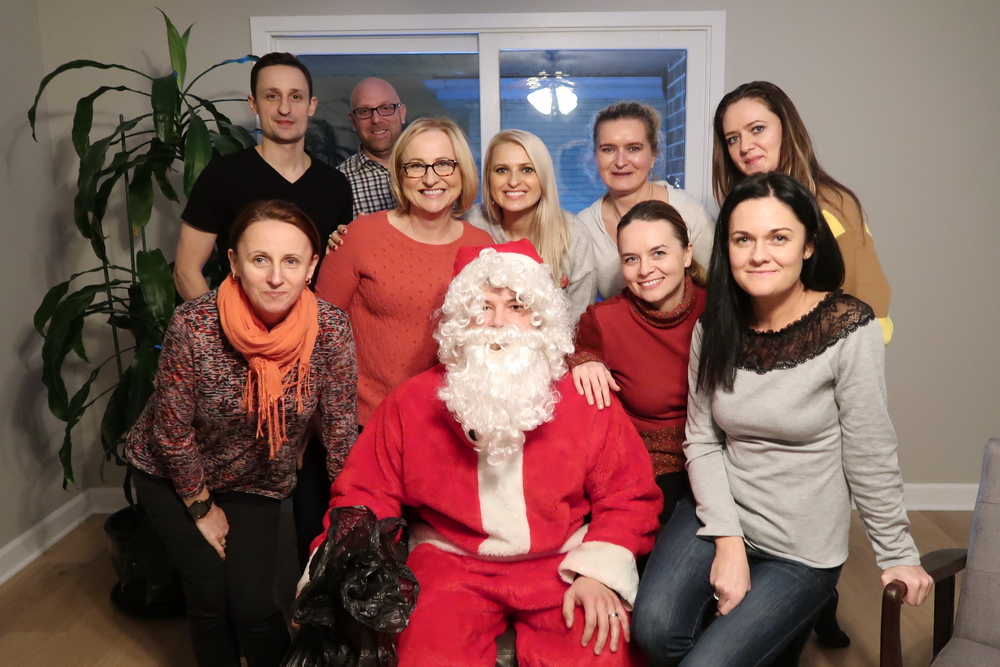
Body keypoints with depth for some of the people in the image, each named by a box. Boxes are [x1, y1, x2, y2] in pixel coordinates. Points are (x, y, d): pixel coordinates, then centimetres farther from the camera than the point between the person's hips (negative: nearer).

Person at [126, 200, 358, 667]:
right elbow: (173, 430, -16)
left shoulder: (330, 330, -24)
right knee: (211, 601, 0)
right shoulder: (194, 325, -29)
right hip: (171, 476, -1)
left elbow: (340, 427, -12)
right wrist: (201, 507, -5)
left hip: (258, 484, 1)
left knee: (252, 606, -5)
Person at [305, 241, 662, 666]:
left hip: (562, 564, 0)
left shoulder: (586, 401, 0)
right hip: (452, 562, 0)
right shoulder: (412, 404, 2)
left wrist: (601, 571, -11)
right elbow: (366, 498, 4)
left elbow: (629, 496, 3)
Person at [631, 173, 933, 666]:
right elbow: (702, 441, -2)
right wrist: (727, 539, -11)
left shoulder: (848, 328, -16)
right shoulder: (714, 327, -3)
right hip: (718, 514, 3)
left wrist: (898, 555, -3)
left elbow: (870, 457, -11)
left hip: (800, 550, -2)